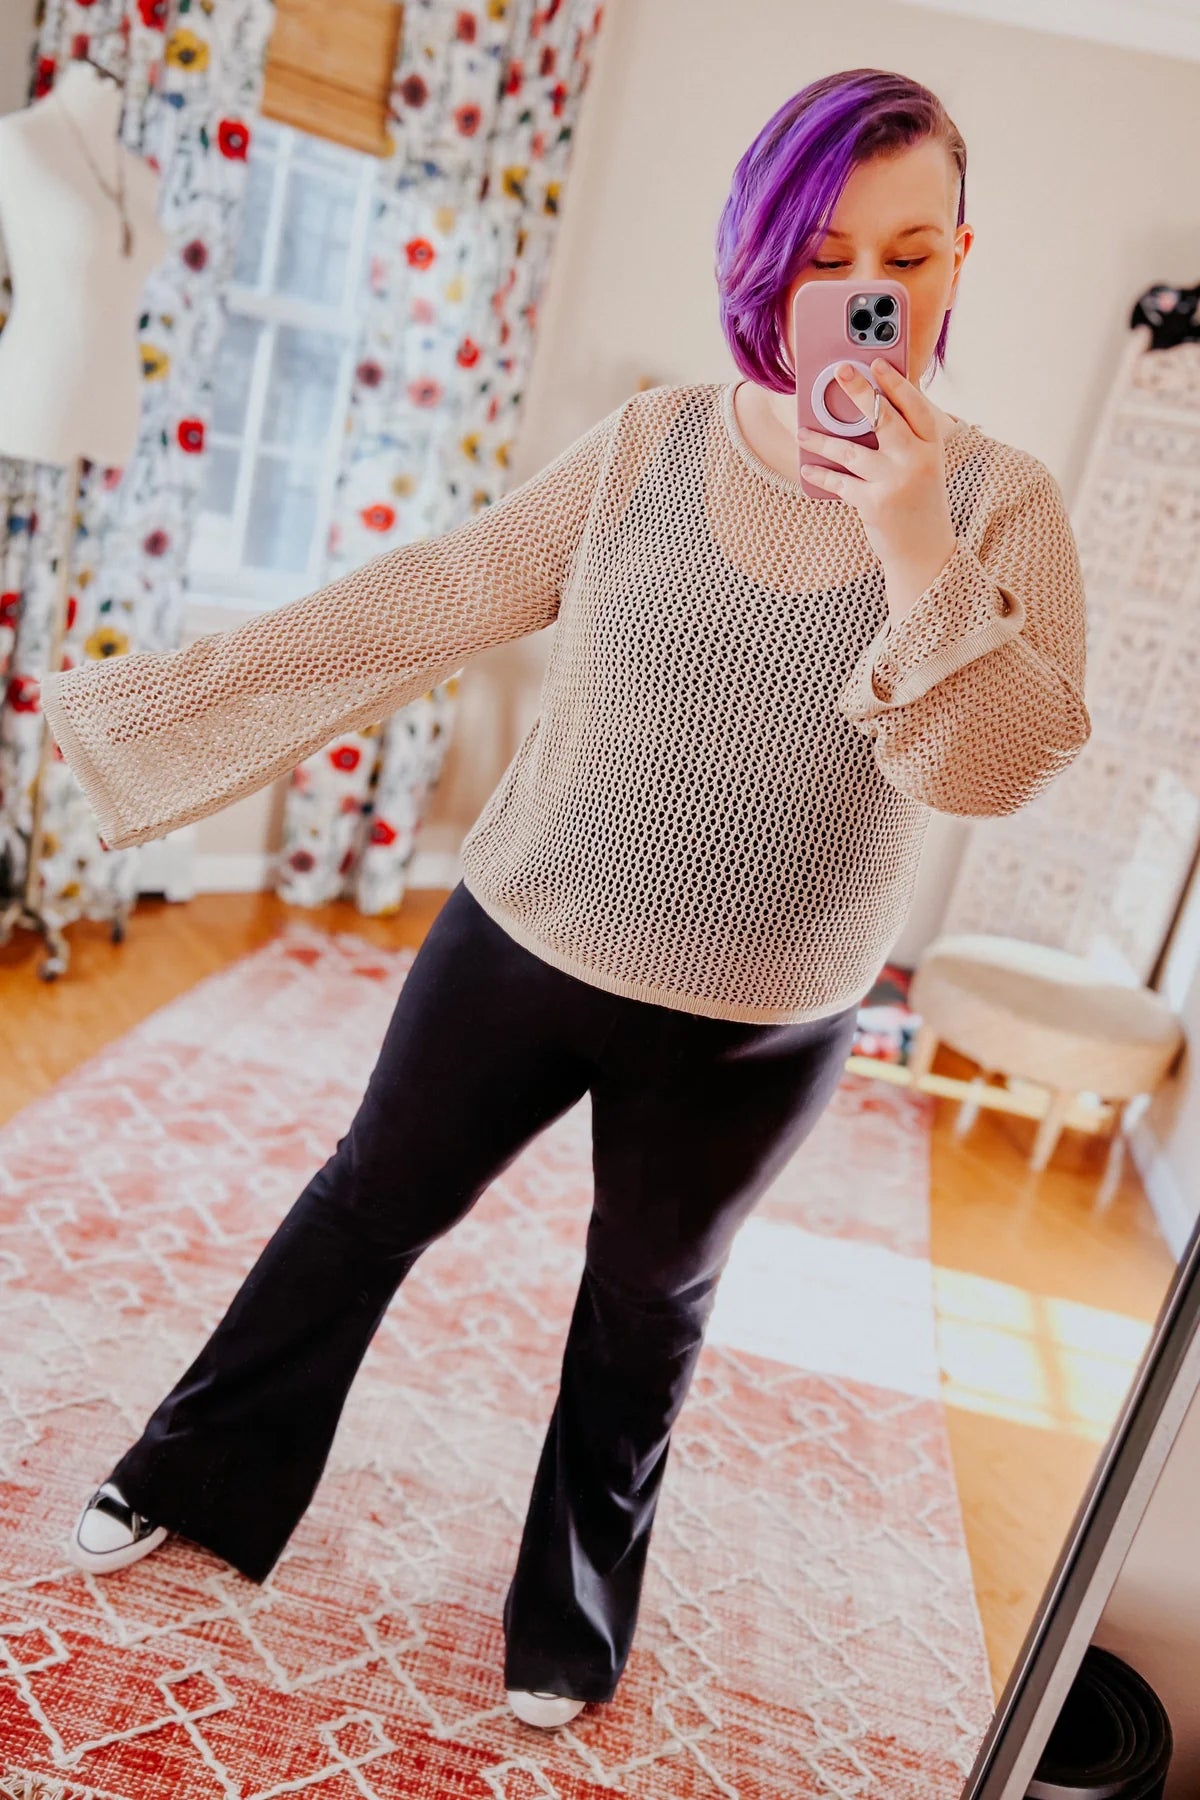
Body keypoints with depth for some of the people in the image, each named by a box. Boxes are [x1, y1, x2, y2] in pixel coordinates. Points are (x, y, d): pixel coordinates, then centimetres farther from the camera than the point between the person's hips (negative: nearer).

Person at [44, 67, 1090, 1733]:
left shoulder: (999, 501, -8)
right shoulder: (651, 443, -6)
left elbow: (1002, 767, -17)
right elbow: (432, 599, -4)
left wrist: (912, 540, -29)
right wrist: (178, 692, -3)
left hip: (757, 1026, 0)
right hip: (527, 941, 1)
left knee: (648, 1308, 19)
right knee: (371, 1204, 16)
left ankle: (572, 1612, 45)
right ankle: (202, 1479, 43)